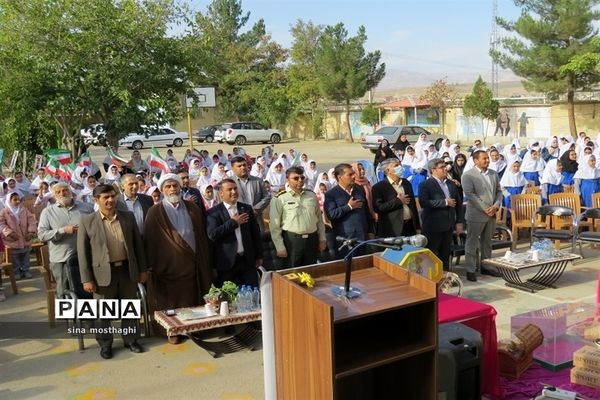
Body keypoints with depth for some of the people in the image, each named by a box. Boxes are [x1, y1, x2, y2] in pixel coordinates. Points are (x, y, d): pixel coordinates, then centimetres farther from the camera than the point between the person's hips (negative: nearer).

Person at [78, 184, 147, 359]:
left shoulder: (128, 217, 3)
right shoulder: (87, 221, -5)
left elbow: (138, 244, 8)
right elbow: (82, 252, -5)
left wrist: (142, 269, 7)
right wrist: (87, 279, -8)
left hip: (128, 270, 3)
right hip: (103, 272, -2)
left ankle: (131, 339, 28)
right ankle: (105, 344, 25)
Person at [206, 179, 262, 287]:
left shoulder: (247, 208, 9)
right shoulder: (214, 212, -3)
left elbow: (255, 233, 12)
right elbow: (213, 234, -16)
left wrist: (259, 256, 11)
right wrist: (233, 222, -14)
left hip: (248, 260, 3)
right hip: (227, 262, -3)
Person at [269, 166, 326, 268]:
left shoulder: (311, 195, 9)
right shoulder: (279, 198, -7)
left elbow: (319, 218, 16)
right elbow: (274, 225, -7)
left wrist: (322, 239, 13)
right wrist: (280, 247, -9)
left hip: (312, 239, 5)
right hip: (291, 240, -4)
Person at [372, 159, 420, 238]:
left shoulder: (406, 183, 16)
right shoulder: (379, 187, -5)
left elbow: (413, 205, 19)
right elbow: (378, 207, -15)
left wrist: (417, 227, 15)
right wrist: (398, 201, -12)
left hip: (410, 227, 6)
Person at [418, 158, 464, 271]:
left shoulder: (451, 184, 12)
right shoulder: (426, 185, -9)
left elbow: (459, 203, 16)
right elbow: (424, 202, -24)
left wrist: (459, 222, 8)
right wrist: (445, 202, -19)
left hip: (448, 226, 6)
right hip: (433, 227, -6)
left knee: (445, 255, 14)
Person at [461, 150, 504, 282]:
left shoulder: (493, 174, 11)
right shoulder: (468, 175, -9)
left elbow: (499, 191, 12)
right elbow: (470, 194, -15)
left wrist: (496, 206, -6)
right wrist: (485, 209, -17)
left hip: (492, 214, 6)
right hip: (476, 215, -6)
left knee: (487, 242, 15)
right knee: (472, 243, 0)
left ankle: (486, 267, 26)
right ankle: (470, 270, 6)